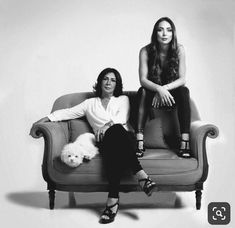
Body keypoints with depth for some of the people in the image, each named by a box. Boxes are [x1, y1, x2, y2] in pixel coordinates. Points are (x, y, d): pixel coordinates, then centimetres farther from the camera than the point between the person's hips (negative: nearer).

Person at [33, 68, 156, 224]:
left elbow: (122, 118, 5)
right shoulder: (90, 103, 27)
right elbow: (67, 113, 20)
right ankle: (141, 176, -51)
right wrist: (45, 119, 8)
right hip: (106, 141, 0)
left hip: (126, 138, 0)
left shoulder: (123, 99, 25)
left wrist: (108, 124, -15)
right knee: (115, 131, -37)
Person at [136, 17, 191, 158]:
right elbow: (143, 80, -19)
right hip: (153, 92, 0)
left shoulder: (179, 50, -13)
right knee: (143, 92, -31)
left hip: (172, 95, 0)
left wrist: (165, 88, -31)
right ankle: (139, 141, -37)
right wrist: (159, 89, -38)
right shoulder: (146, 51, -14)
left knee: (184, 91, -30)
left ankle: (184, 141, -32)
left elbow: (182, 79, -15)